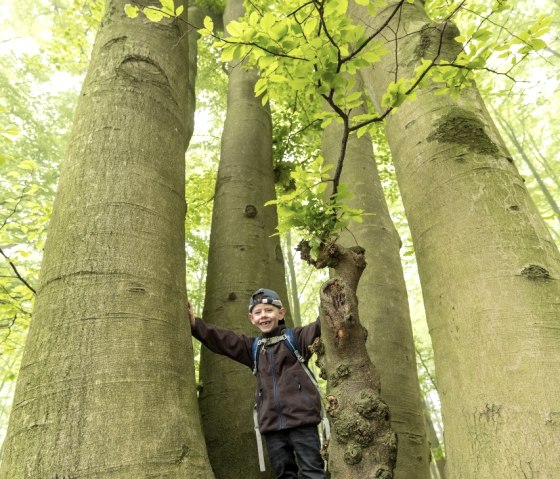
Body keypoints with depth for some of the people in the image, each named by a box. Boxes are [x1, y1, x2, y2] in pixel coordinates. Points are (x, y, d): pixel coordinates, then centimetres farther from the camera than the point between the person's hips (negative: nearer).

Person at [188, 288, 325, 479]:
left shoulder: (296, 338, 2)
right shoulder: (252, 347, 14)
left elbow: (318, 328, -13)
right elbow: (221, 339, 8)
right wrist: (194, 323, -1)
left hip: (300, 418, -4)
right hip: (272, 422, 5)